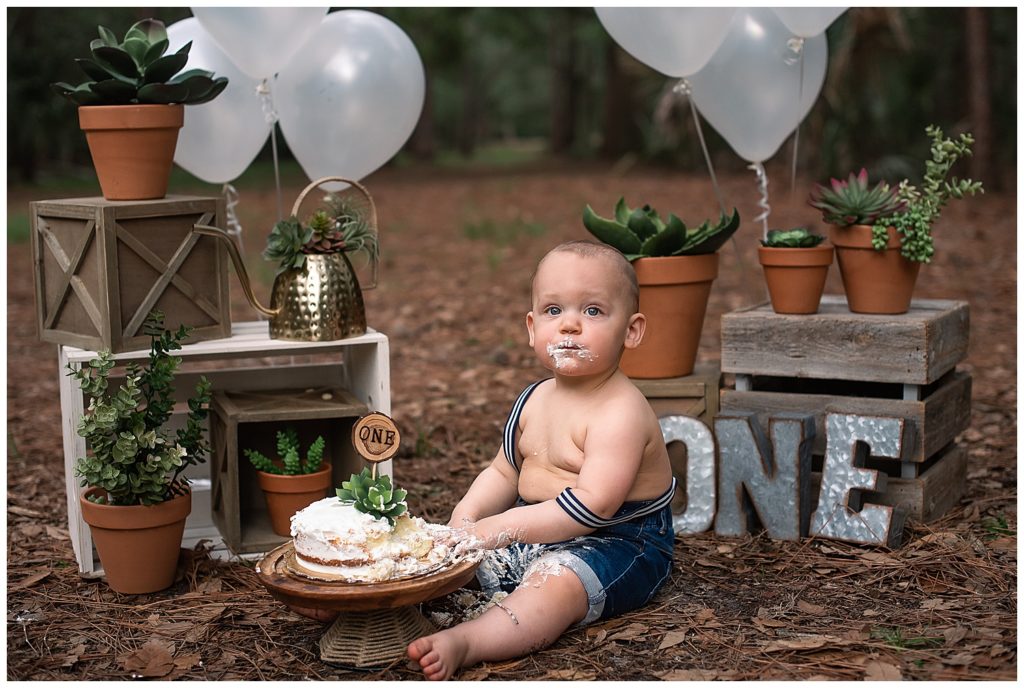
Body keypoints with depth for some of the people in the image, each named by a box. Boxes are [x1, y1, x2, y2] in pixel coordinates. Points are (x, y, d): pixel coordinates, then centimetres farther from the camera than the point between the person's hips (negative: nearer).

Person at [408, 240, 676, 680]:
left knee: (555, 582, -37)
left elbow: (593, 505, -29)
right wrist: (465, 519, -6)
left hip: (615, 542, -10)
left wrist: (501, 528, -28)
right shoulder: (534, 400, 6)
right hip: (535, 532, 10)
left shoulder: (620, 412, -20)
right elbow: (503, 473, 15)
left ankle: (462, 642, -55)